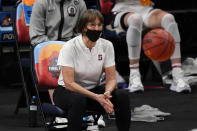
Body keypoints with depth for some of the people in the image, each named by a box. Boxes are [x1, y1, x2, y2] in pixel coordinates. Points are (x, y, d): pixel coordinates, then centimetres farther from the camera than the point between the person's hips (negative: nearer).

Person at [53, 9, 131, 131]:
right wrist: (96, 97, -33)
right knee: (79, 99, -40)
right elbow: (69, 83, -24)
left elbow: (111, 78, -5)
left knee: (123, 94, -23)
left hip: (93, 89, 4)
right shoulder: (70, 47, -19)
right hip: (67, 91, -4)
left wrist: (107, 93, -29)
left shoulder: (107, 46, -7)